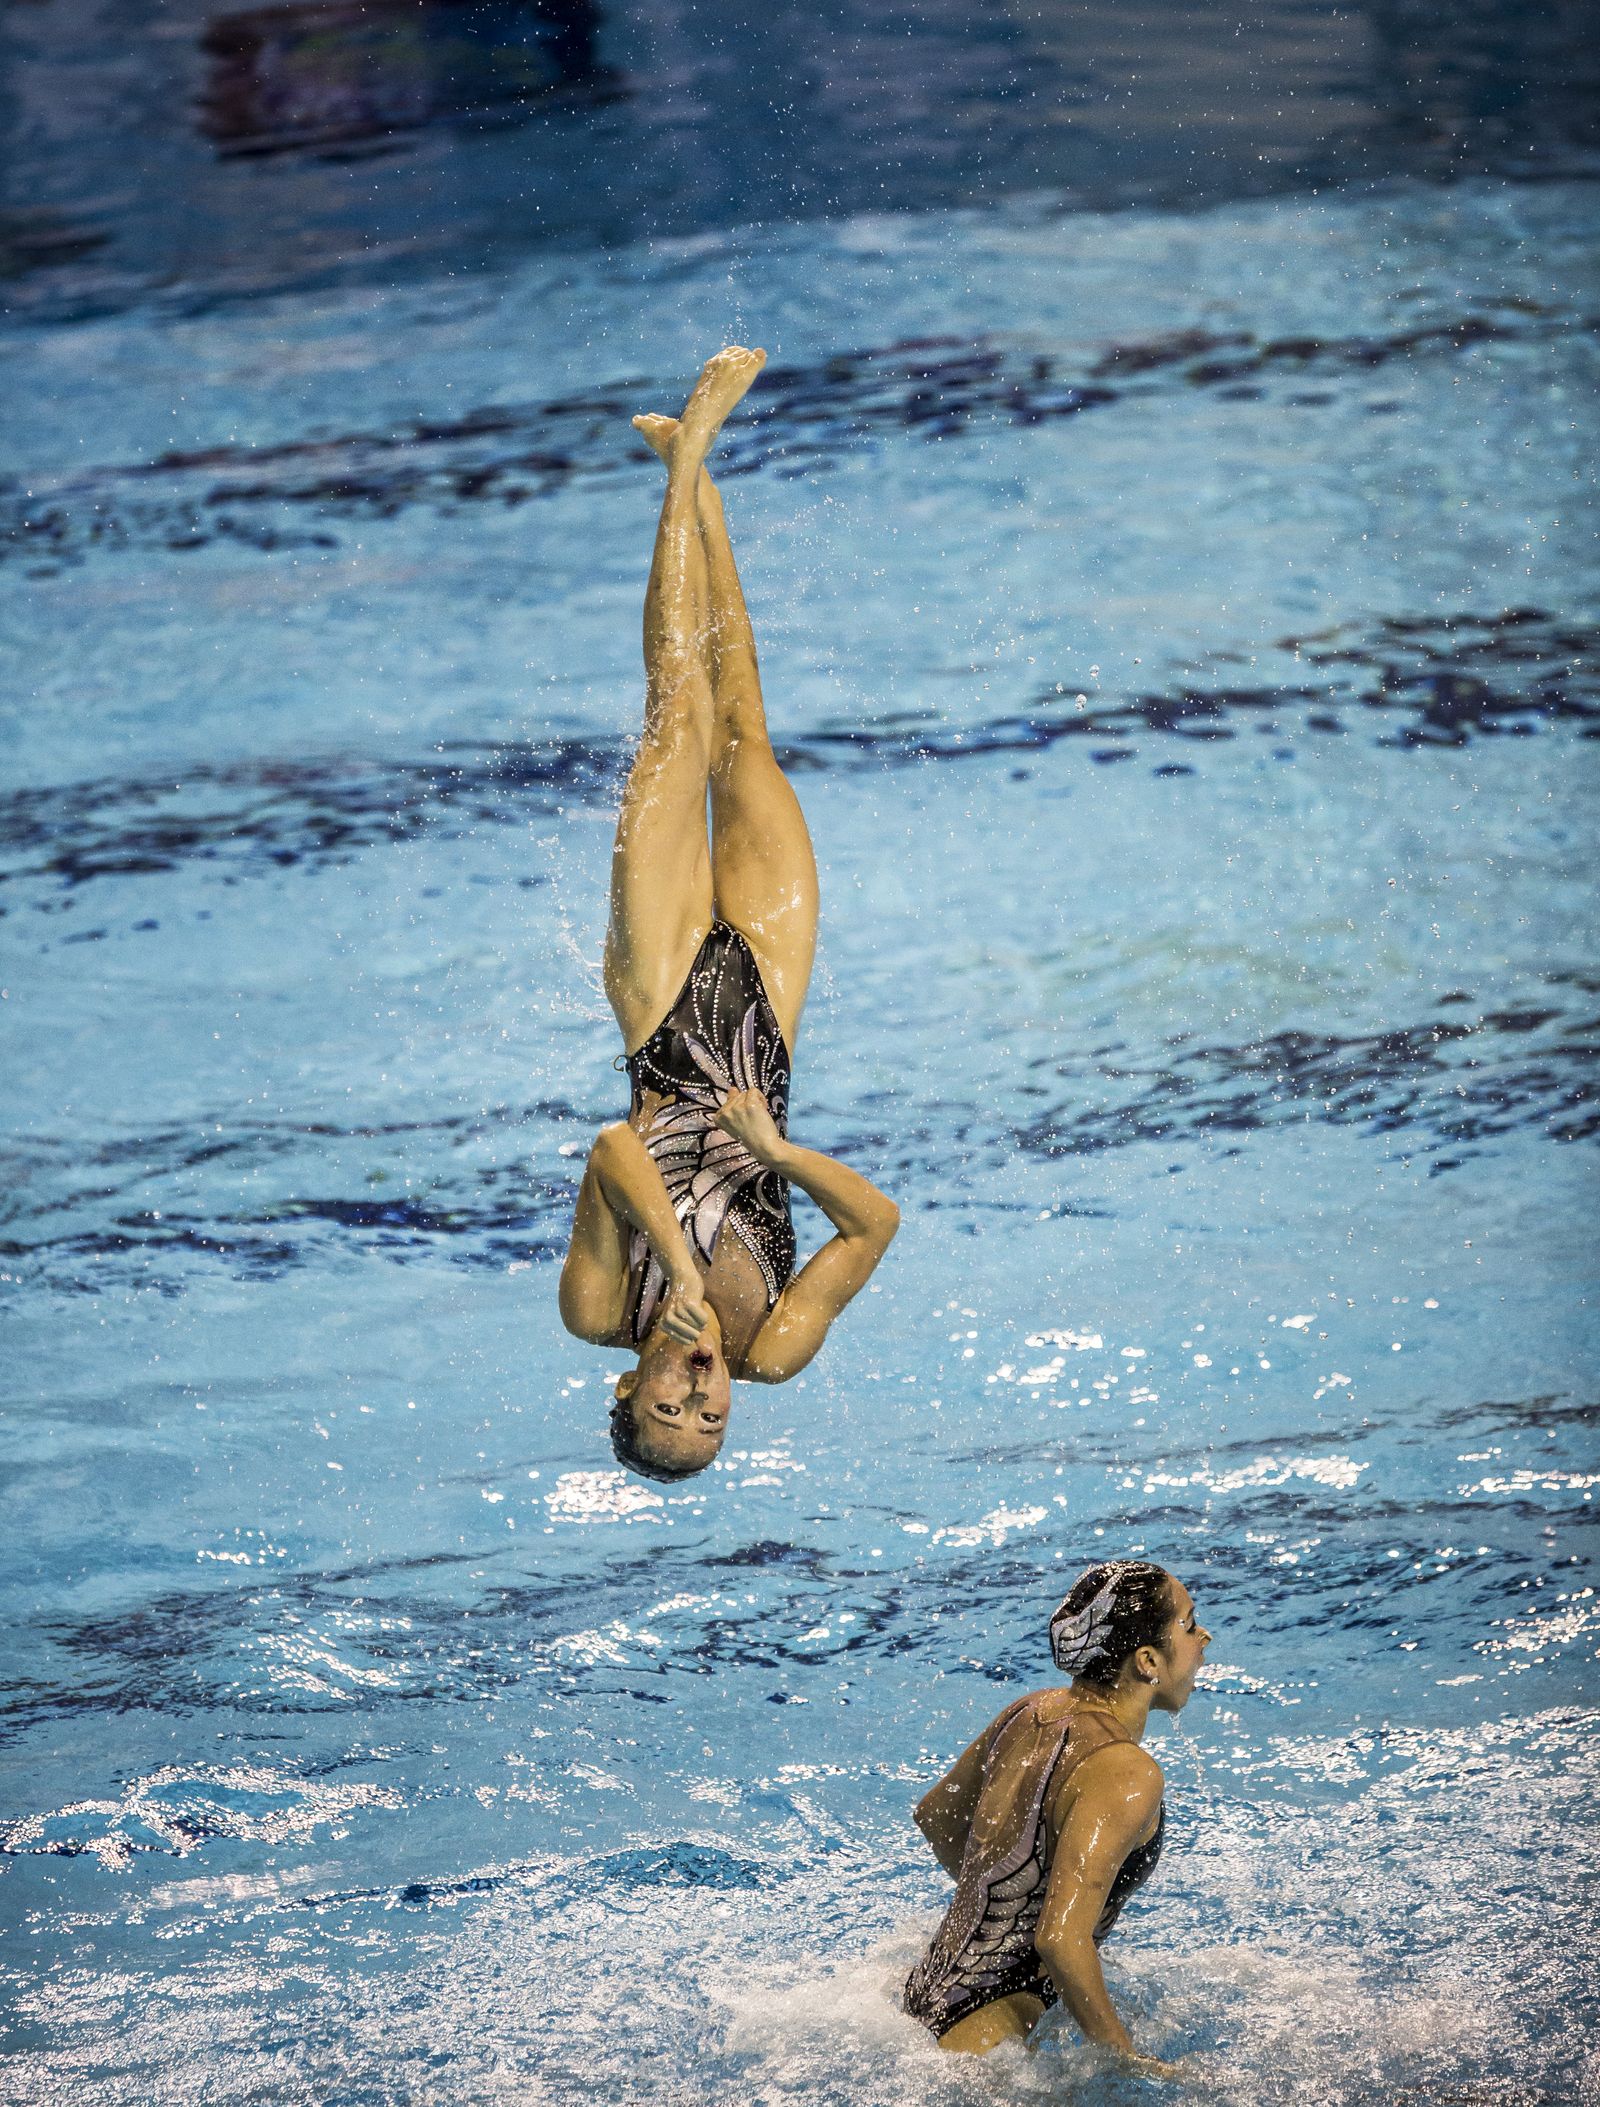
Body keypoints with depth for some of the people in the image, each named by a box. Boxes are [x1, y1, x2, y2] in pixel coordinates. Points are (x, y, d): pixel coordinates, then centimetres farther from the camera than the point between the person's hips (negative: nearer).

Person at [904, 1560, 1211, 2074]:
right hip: (979, 2042, -9)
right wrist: (1127, 2059, -15)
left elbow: (935, 1815, 22)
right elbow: (1060, 1940, -27)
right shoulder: (1125, 1773, -20)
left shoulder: (1032, 1712, 6)